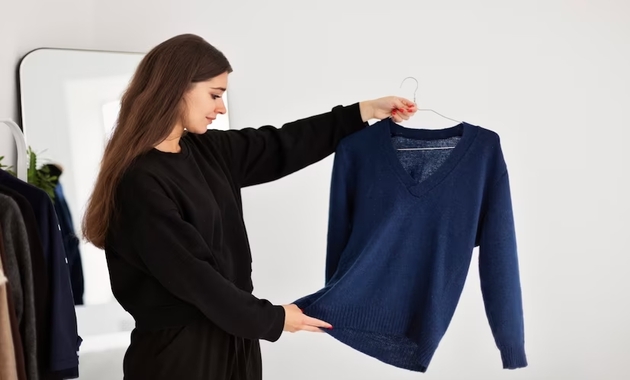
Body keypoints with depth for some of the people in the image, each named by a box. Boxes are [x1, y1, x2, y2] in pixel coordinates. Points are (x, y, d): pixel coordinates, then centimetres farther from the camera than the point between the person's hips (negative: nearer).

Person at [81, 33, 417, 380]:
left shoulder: (208, 150, 3)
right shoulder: (139, 182, -21)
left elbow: (281, 146, 10)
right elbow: (192, 276, -20)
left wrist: (365, 111, 12)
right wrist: (271, 319, -10)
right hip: (179, 350, -7)